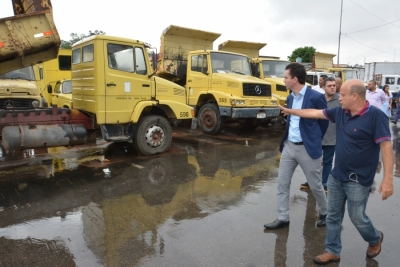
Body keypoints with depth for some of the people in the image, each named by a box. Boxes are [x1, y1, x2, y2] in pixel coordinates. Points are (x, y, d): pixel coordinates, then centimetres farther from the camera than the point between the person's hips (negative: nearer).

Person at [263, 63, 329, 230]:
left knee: (315, 185, 10)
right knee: (282, 183, 7)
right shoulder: (290, 98, 7)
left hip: (307, 148, -6)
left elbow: (324, 122, -2)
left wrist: (314, 140, 8)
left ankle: (324, 213, 36)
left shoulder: (315, 97, -15)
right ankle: (283, 218, 19)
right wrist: (286, 139, 13)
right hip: (289, 146, 7)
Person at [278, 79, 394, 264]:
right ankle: (332, 251, 29)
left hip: (358, 180, -6)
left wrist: (388, 179, -23)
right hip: (336, 176, 6)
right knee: (333, 216, 13)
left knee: (357, 218, 10)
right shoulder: (340, 112, 1)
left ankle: (375, 239, 42)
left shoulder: (375, 116, -18)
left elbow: (386, 147, -19)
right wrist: (291, 111, 19)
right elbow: (315, 113, 11)